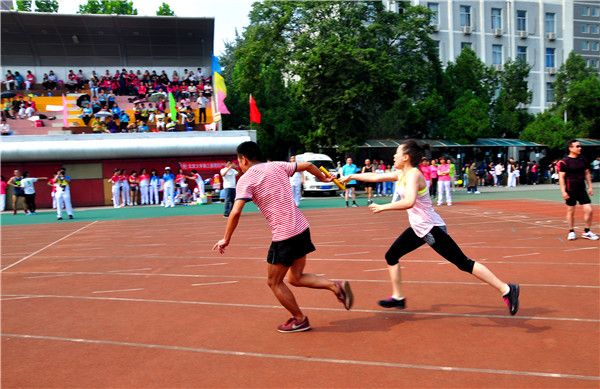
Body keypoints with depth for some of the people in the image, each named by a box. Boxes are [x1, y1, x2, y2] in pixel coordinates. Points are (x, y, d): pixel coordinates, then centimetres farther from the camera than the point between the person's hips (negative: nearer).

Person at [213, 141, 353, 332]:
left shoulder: (246, 179, -8)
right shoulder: (277, 166, 10)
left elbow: (236, 212, -18)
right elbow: (307, 165, 15)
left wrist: (226, 240, -7)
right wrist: (323, 177, 34)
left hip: (284, 236, -7)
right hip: (302, 228, 7)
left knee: (274, 282, 13)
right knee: (295, 278, 19)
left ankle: (299, 319, 20)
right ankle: (336, 286, 3)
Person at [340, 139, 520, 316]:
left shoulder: (413, 174, -21)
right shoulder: (400, 174, 7)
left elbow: (409, 202, -37)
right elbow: (375, 177, 19)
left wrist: (382, 207, -31)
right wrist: (351, 176, 19)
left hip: (431, 228, -10)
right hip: (418, 228, 10)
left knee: (464, 263, -9)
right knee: (391, 256, 12)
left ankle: (506, 290, -2)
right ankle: (398, 298, 25)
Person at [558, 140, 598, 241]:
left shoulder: (583, 160, 7)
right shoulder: (564, 162, -9)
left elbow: (587, 173, 15)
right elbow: (561, 177, -11)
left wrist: (590, 187, 10)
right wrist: (563, 191, -16)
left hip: (582, 190, 5)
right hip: (570, 191, -5)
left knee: (589, 210, -2)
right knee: (570, 211, 5)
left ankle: (587, 232, 11)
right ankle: (571, 232, 18)